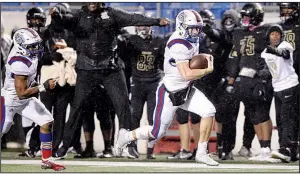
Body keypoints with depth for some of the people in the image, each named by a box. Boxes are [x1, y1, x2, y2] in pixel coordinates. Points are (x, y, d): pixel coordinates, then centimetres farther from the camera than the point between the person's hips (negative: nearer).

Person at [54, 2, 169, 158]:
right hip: (86, 69, -1)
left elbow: (133, 19, 2)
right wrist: (57, 16, -39)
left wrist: (157, 21, -7)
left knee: (122, 103, -2)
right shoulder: (80, 16, 2)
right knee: (78, 106, -1)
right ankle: (65, 144, 7)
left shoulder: (111, 14, 6)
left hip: (111, 69, 1)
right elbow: (67, 21, -16)